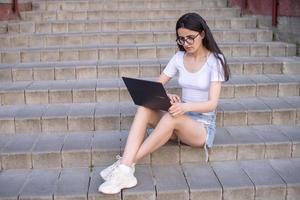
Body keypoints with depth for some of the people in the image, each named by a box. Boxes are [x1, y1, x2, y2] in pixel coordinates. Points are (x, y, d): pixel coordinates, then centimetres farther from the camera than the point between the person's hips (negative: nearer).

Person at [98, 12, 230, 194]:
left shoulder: (215, 60, -10)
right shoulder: (179, 57, 5)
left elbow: (212, 103, -19)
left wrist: (186, 106, -39)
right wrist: (165, 97, -23)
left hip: (203, 125, -5)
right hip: (180, 120, 5)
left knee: (172, 118, -38)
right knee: (144, 109, -25)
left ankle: (126, 163, -29)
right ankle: (124, 172, -39)